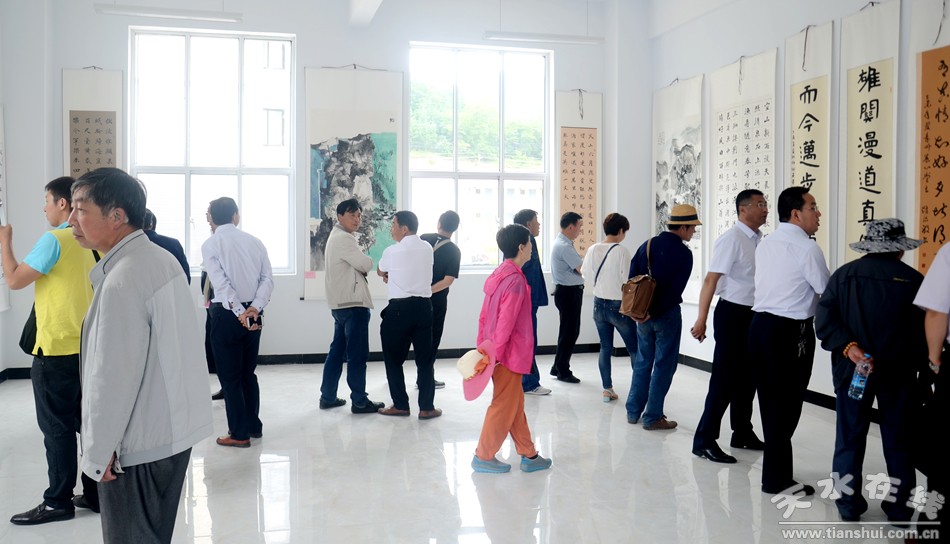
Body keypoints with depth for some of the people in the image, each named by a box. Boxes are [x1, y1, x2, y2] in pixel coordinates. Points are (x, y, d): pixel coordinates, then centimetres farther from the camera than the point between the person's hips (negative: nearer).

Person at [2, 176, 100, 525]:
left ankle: (58, 501, 11)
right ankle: (96, 493, 19)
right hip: (88, 346, 7)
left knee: (57, 428, 2)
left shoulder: (54, 239, -13)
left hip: (57, 349, -7)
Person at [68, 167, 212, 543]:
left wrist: (97, 453, -13)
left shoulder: (122, 282, -23)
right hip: (173, 429, 9)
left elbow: (113, 378, -24)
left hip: (138, 445, -9)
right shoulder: (162, 258, 5)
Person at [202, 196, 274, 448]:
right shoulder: (254, 242, 6)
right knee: (248, 372, 18)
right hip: (253, 314, 5)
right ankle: (254, 426, 26)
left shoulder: (210, 245, -5)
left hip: (226, 314, -5)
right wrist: (255, 307, -11)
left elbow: (222, 283, -17)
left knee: (230, 376, 5)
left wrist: (239, 311, -18)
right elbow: (268, 278, -4)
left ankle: (239, 433, 10)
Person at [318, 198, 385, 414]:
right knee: (357, 354, -5)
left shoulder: (336, 237, 20)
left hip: (340, 303, 10)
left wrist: (361, 266, 1)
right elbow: (366, 264, -16)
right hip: (353, 303, -10)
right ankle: (359, 401, 1)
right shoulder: (344, 238, -14)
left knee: (337, 350, 14)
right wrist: (367, 261, 6)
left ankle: (328, 396, 20)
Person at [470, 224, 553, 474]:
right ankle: (483, 457, 15)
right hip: (510, 355, -9)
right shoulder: (515, 280, -20)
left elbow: (484, 316, 12)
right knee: (504, 406, 4)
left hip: (498, 353, 9)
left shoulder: (498, 274, 8)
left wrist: (483, 347, 16)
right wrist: (494, 354, -20)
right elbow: (506, 322, -23)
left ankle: (529, 455, 25)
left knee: (515, 404, 15)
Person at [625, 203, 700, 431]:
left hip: (643, 313, 6)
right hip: (667, 315, -6)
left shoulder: (647, 245, 5)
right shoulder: (683, 253, -12)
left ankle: (633, 411, 20)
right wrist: (654, 312, -14)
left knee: (642, 362, 16)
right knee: (663, 366, 4)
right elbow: (675, 290, -19)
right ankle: (652, 417, 7)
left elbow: (632, 279, 3)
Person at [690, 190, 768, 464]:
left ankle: (742, 433, 32)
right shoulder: (732, 239, -15)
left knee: (747, 376, 17)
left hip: (755, 315, 8)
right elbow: (711, 279, -20)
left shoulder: (760, 239, 8)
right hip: (733, 313, -8)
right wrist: (701, 320, -24)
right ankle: (704, 439, 6)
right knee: (725, 378, -4)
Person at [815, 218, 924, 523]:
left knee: (849, 437, 10)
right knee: (899, 441, 12)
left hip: (852, 369, 1)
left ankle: (849, 504, 17)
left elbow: (823, 319, -11)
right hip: (899, 372, -1)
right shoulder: (913, 280, -6)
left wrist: (848, 347, -13)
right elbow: (925, 332, -2)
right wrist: (918, 362, 9)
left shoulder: (844, 275, -2)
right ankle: (900, 508, 21)